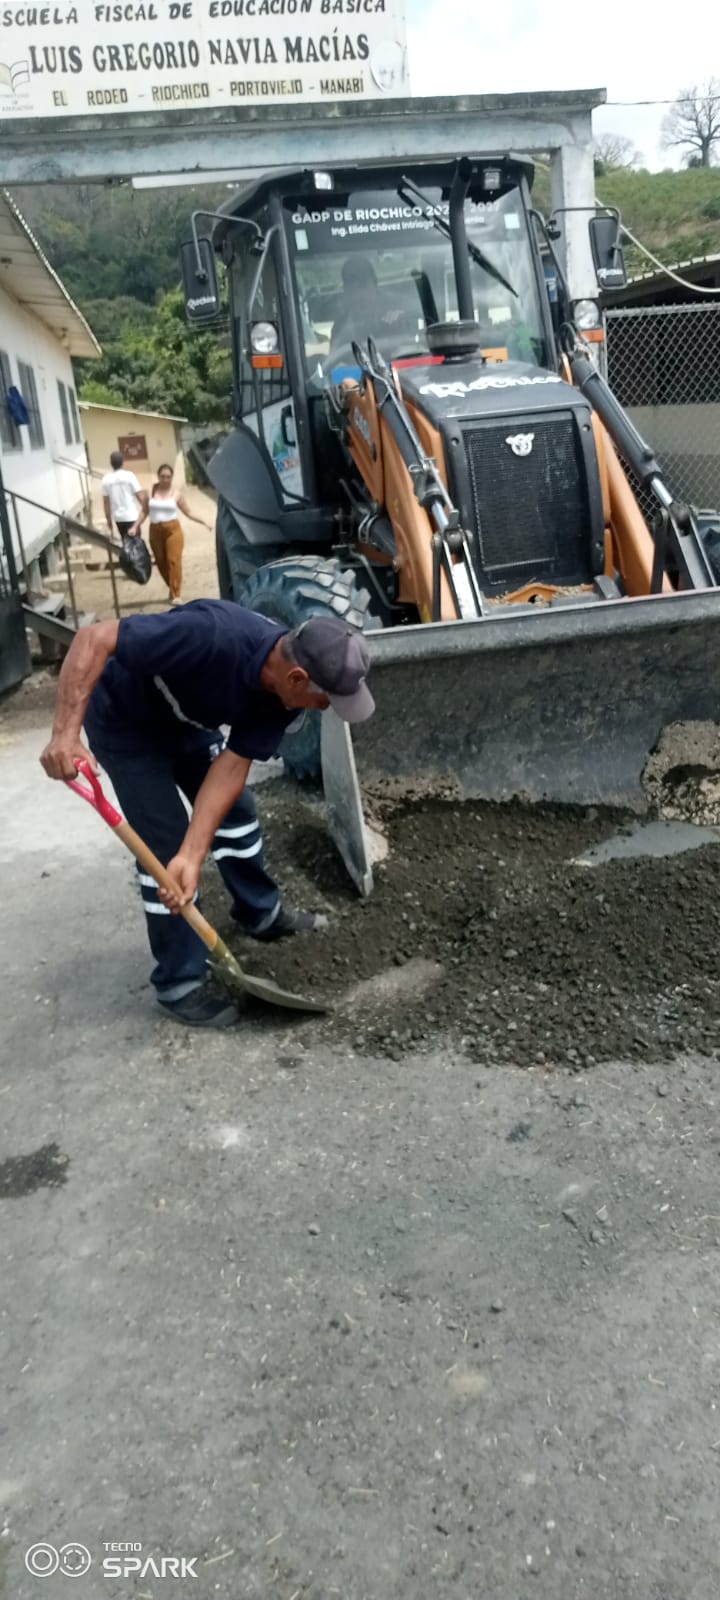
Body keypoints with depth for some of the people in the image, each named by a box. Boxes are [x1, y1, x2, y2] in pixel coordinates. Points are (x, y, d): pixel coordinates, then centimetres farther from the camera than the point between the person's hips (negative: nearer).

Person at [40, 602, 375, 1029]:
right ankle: (181, 984, 6)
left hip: (185, 719, 7)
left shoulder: (284, 690, -19)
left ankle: (263, 913, 39)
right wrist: (66, 733, -45)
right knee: (166, 845, -8)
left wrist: (193, 856, -27)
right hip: (124, 720, -7)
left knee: (236, 809, 15)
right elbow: (93, 639, -37)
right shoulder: (213, 637, -41)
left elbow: (231, 769, -18)